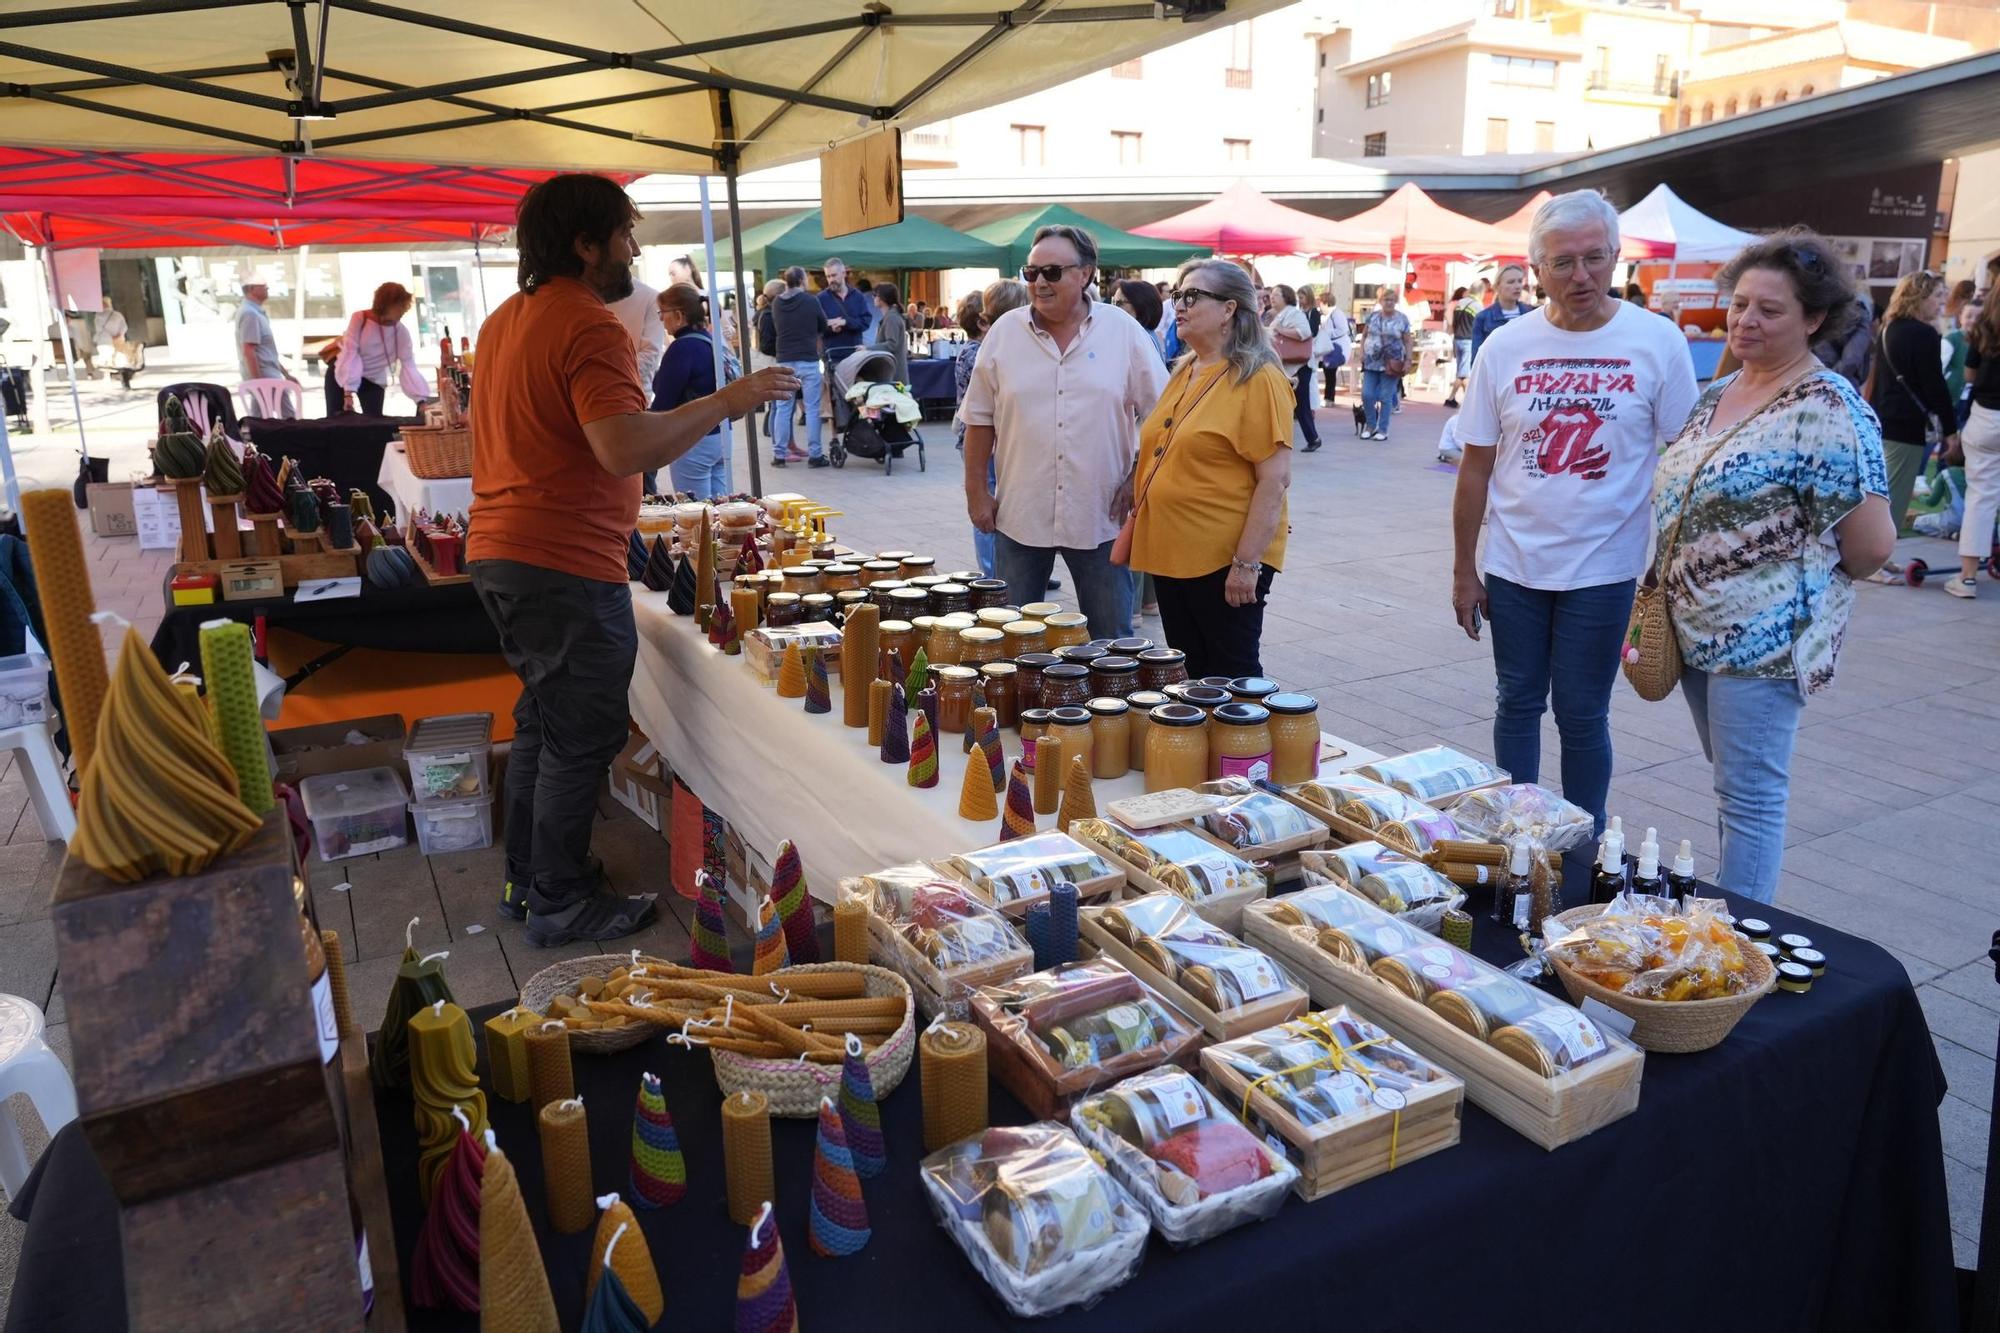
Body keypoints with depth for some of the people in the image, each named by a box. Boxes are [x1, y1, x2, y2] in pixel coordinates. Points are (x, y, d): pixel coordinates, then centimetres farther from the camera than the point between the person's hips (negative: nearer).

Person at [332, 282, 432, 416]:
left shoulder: (401, 332, -16)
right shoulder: (360, 318, -20)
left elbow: (408, 366, -20)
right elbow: (350, 354, -26)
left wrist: (422, 399, -33)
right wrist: (348, 392, -36)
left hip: (373, 379, 1)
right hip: (343, 374, -1)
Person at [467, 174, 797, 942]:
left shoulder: (507, 319, 15)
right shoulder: (590, 327, -16)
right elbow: (626, 450, -28)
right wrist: (727, 402, -21)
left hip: (498, 551, 10)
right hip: (564, 563, -10)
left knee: (543, 721, 21)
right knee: (580, 738, 2)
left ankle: (528, 879, 32)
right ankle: (560, 906, 12)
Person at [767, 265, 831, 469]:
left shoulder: (776, 303, 4)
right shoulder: (811, 300, -6)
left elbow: (775, 330, 12)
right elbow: (824, 327, 6)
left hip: (784, 362, 3)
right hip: (808, 361, -3)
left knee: (783, 409, 8)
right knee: (812, 409, 1)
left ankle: (779, 454, 8)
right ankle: (814, 455, 1)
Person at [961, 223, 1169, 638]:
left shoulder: (1124, 332, 0)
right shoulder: (1004, 332, 2)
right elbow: (980, 419, 6)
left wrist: (1139, 480, -5)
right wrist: (977, 492, 3)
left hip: (1101, 515, -1)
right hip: (1019, 514, 1)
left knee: (1112, 642, 9)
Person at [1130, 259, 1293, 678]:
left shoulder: (1258, 379, -11)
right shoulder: (1184, 374, 12)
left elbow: (1275, 478, -17)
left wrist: (1247, 562, -21)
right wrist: (1138, 528, 15)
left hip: (1225, 560, -7)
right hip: (1171, 555, 8)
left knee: (1232, 680, 4)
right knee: (1187, 676, 16)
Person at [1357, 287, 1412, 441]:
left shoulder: (1402, 319, -1)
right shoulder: (1372, 315, 7)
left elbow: (1408, 342, 1)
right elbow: (1364, 335, 14)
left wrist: (1408, 360, -8)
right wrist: (1362, 353, 3)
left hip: (1390, 364, -3)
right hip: (1371, 362, 3)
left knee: (1385, 398, 0)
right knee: (1367, 395, -1)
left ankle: (1383, 430, 8)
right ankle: (1371, 425, 18)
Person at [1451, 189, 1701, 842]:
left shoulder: (1658, 341, -5)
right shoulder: (1505, 346, -1)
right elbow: (1476, 465, 3)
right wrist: (1463, 570, 2)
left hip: (1603, 568, -2)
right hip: (1513, 566, 2)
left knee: (1582, 714, 6)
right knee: (1517, 704, 12)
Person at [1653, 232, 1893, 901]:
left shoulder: (1827, 412, -16)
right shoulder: (1719, 393, 9)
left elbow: (1872, 545, -16)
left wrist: (1803, 585, 2)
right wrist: (1665, 604, 12)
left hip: (1764, 640, -8)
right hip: (1698, 628, 8)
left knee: (1749, 795, 1)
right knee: (1732, 784, 19)